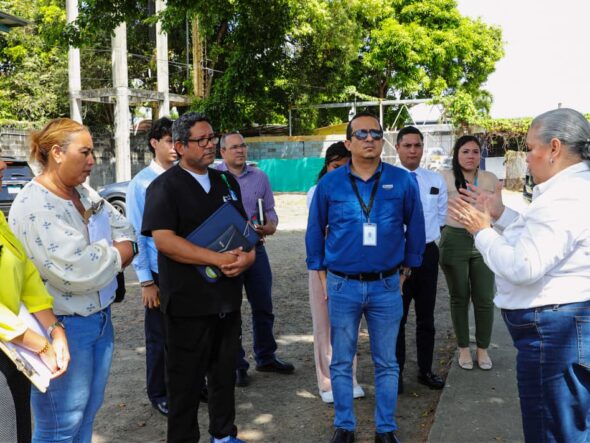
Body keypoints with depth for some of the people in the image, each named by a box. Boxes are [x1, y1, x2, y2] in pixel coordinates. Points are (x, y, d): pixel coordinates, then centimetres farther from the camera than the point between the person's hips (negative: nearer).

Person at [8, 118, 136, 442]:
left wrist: (108, 254, -10)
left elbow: (125, 231, 11)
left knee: (88, 412, 20)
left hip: (99, 316, 9)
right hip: (62, 327, -8)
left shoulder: (85, 194, 8)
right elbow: (76, 269, -26)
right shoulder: (34, 206, -19)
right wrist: (115, 254, -9)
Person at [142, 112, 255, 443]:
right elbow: (163, 239, -18)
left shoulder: (227, 181, 12)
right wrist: (218, 259, -21)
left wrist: (249, 255, -6)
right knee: (186, 379, 5)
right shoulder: (165, 186, -8)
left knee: (226, 372, 17)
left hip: (228, 296, 6)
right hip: (188, 301, -6)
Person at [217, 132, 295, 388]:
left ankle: (266, 357, 29)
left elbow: (270, 210, 10)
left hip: (255, 249, 4)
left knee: (263, 307, 12)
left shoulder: (259, 176, 8)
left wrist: (271, 225, -10)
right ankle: (236, 365, 18)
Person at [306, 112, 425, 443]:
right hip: (342, 286, 0)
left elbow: (415, 228, 8)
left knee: (387, 363, 11)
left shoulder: (403, 181, -3)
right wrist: (320, 272, 8)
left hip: (386, 286, 0)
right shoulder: (329, 184, -2)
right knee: (342, 362, 10)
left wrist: (407, 268, 9)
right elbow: (315, 230, 9)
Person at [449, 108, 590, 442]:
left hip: (553, 333, -11)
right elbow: (540, 240, 21)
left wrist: (483, 230, -14)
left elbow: (522, 267, -27)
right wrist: (500, 215, 13)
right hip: (562, 327, 11)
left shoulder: (563, 198, -23)